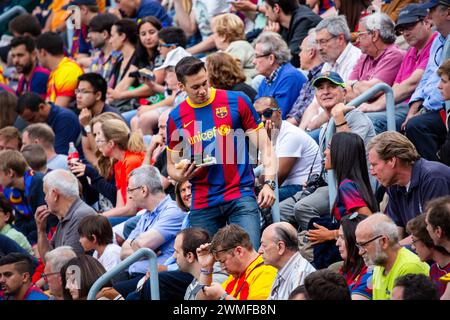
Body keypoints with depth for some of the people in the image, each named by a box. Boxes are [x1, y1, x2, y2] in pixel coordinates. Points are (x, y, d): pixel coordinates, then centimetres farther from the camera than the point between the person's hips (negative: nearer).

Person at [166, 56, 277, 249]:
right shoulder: (176, 117, 7)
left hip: (241, 195, -2)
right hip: (202, 203, 3)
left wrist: (269, 183, -11)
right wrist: (181, 175, -8)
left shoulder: (237, 101, 1)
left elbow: (264, 146, 3)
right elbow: (172, 166, 16)